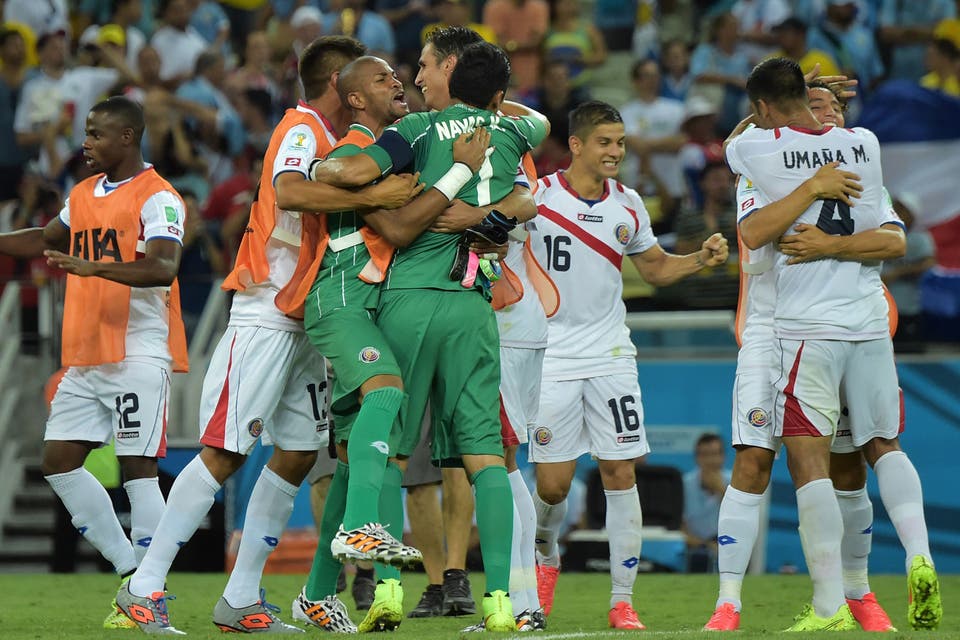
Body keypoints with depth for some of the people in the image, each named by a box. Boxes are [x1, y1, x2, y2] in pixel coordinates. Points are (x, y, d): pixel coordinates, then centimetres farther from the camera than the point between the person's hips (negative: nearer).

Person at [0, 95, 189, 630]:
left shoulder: (157, 198, -10)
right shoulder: (84, 195, 16)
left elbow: (163, 268, -25)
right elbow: (45, 241, 34)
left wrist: (92, 267, -35)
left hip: (139, 355, -9)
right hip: (86, 358, 9)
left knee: (137, 466, -11)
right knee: (59, 461, 4)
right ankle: (130, 570, 12)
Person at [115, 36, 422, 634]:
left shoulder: (330, 138, 17)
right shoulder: (302, 129, -11)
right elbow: (289, 192, -31)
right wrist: (371, 196, -32)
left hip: (305, 324, 10)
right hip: (266, 314, -10)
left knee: (297, 455, 7)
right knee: (224, 452, -11)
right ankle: (144, 586, -7)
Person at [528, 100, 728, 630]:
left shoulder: (628, 205, 7)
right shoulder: (537, 198, -7)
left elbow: (655, 267, 20)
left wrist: (703, 259, 2)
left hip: (610, 355, 3)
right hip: (551, 357, -3)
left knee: (620, 472, -5)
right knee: (552, 485, -2)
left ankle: (622, 600, 0)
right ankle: (545, 556, 31)